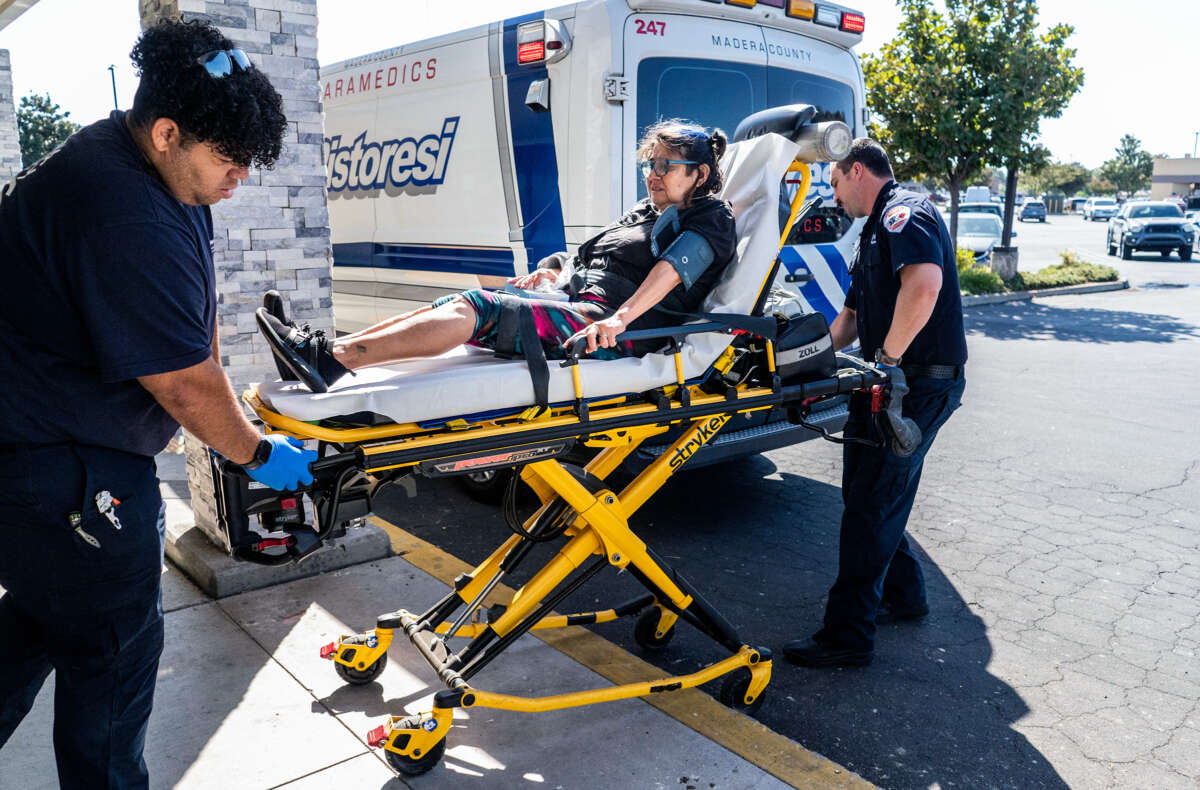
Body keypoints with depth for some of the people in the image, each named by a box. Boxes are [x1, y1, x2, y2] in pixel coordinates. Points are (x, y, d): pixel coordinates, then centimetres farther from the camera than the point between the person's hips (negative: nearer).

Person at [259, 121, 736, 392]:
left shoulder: (710, 222, 4)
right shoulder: (643, 213, 29)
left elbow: (671, 271, -16)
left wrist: (619, 318, -32)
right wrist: (550, 271, 10)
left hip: (615, 332, -8)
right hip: (570, 303, 8)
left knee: (477, 310, -26)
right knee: (458, 306, -11)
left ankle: (332, 358, -35)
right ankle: (321, 352, -19)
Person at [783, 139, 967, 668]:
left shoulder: (904, 212, -12)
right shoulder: (876, 230, 22)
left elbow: (924, 285, -33)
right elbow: (851, 316, 28)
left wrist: (887, 357, -25)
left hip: (918, 383, -10)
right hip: (893, 385, 10)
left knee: (870, 504, -8)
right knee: (870, 494, 18)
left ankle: (848, 636, -1)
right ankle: (903, 594, 36)